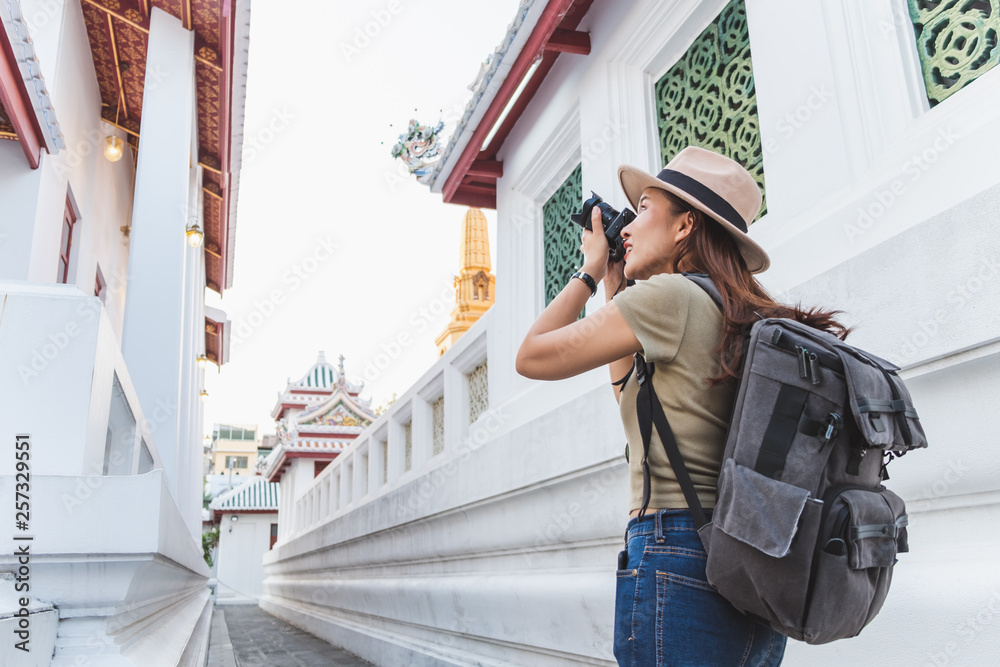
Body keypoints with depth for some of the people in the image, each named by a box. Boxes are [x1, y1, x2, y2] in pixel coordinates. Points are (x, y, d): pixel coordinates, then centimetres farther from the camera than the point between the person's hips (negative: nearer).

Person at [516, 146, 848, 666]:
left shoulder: (670, 294, -11)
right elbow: (634, 398, 27)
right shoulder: (740, 320, 15)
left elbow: (533, 358, -6)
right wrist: (616, 288, 23)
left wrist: (590, 271, 7)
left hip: (677, 566, -9)